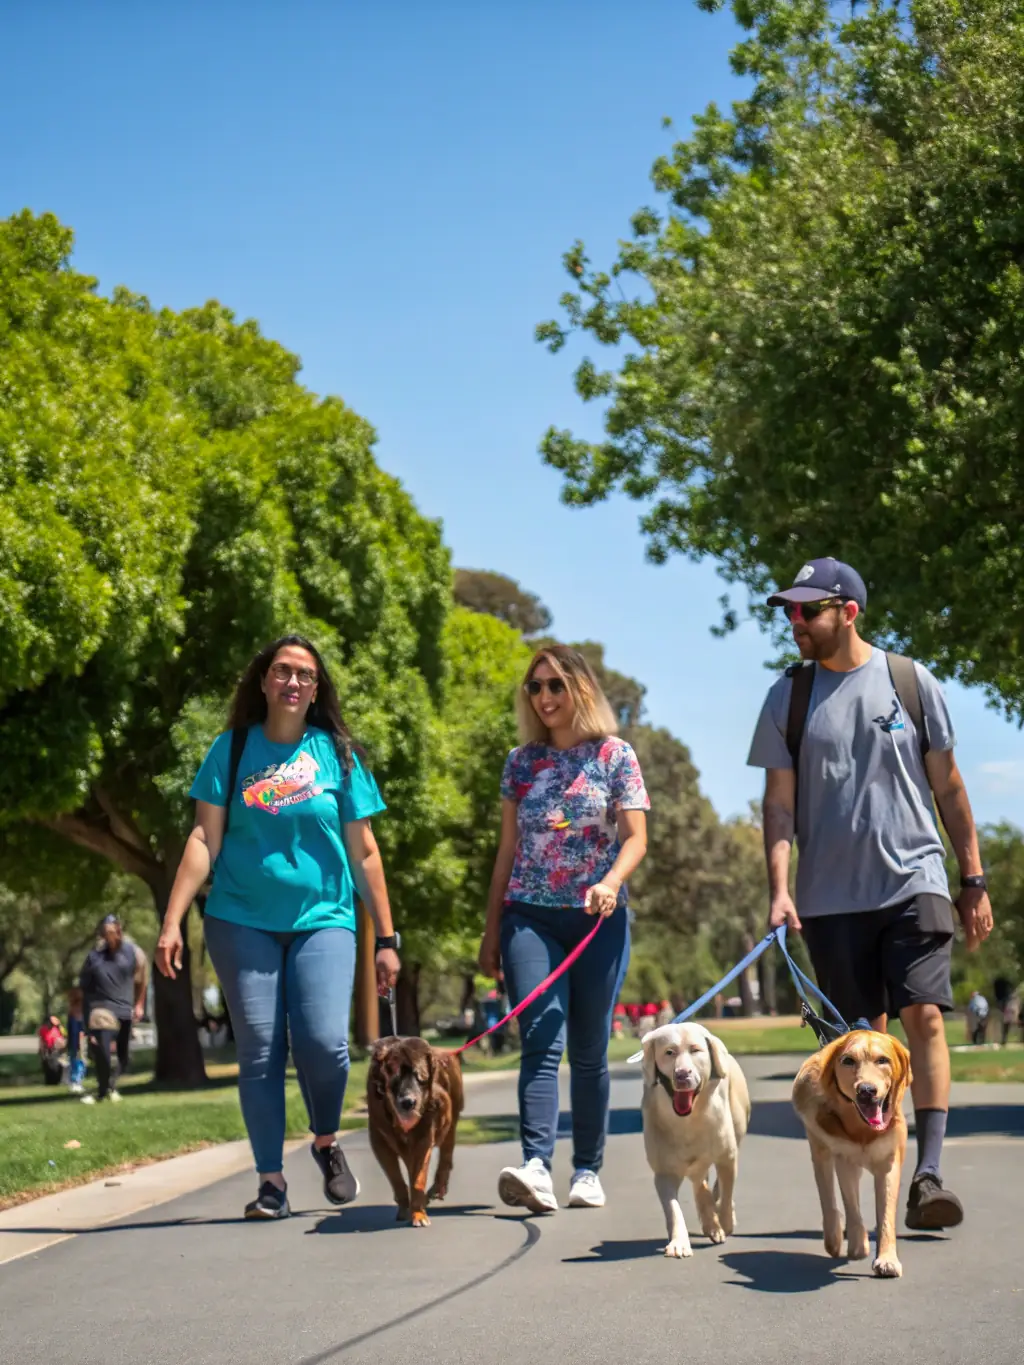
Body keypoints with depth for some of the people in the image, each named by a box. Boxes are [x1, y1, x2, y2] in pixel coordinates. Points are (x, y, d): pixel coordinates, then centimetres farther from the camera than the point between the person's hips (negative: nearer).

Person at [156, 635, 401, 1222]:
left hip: (323, 919, 0)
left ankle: (327, 1141, 14)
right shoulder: (232, 749, 6)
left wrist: (386, 938, 6)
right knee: (259, 1052, -1)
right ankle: (272, 1180, 9)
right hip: (243, 920, 0)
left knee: (324, 1042, -14)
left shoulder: (336, 754, 6)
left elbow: (364, 851, 8)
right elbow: (205, 839, 3)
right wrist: (173, 921, -5)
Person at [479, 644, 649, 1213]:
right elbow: (509, 849, 14)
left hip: (599, 917, -1)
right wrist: (492, 930, 11)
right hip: (530, 915, 1)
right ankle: (536, 1166, -26)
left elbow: (635, 838, -1)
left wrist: (611, 881, -22)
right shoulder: (522, 762, 11)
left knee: (589, 1050, 4)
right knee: (541, 1041, -14)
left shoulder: (616, 756, 4)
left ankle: (588, 1170, 13)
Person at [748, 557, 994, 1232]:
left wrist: (974, 880, 7)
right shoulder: (787, 697, 6)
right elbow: (780, 803, 5)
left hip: (914, 880, -1)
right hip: (832, 895, 2)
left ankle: (928, 1173, -15)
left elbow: (948, 787, 8)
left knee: (925, 1015, -15)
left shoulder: (911, 682, 3)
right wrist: (779, 890, -7)